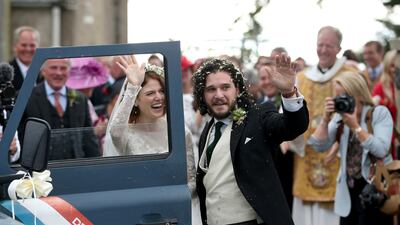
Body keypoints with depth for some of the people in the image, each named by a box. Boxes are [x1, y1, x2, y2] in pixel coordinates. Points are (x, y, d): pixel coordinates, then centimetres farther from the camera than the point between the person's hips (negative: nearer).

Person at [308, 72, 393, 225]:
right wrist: (326, 118, -11)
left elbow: (381, 150, -19)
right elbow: (319, 146, -1)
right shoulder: (339, 116, 7)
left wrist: (355, 126, -18)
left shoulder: (380, 113, -5)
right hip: (349, 189, 4)